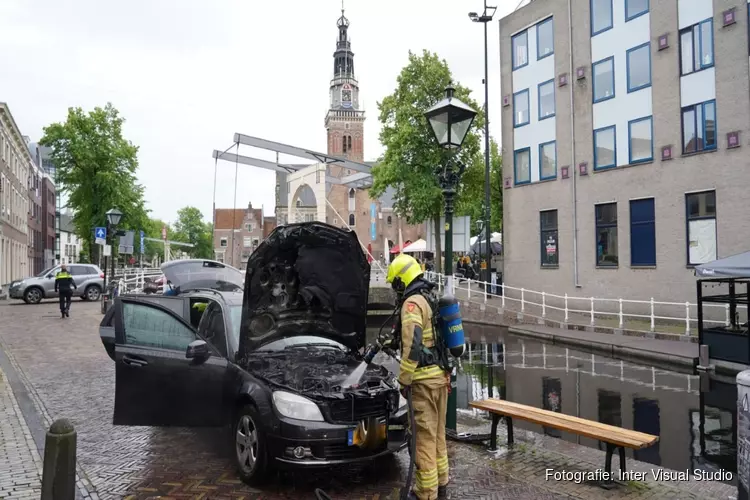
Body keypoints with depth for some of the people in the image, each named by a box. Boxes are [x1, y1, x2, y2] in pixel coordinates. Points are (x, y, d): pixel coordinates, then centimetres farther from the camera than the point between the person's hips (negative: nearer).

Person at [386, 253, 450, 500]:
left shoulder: (413, 302, -15)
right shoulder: (432, 300, 15)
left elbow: (412, 344, -24)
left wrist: (404, 379, -16)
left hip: (425, 378, -10)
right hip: (440, 375, 10)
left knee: (425, 435, -1)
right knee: (438, 433, 18)